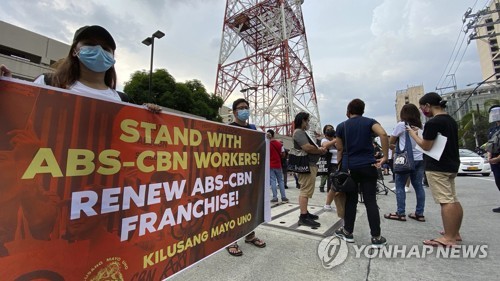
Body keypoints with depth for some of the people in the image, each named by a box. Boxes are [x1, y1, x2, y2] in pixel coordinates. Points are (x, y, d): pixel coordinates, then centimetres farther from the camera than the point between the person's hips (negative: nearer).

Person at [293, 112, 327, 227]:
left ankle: (305, 213, 25)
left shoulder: (303, 132, 22)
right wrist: (320, 151, -6)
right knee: (305, 191, -10)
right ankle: (303, 217, -6)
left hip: (309, 164, 11)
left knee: (306, 190, 15)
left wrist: (320, 149, 6)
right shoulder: (299, 132, -12)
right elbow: (308, 148, -23)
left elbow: (310, 146, 25)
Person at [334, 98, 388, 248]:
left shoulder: (341, 126, 5)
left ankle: (348, 232, 20)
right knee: (370, 201, 4)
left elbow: (340, 149, 5)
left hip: (349, 167, 0)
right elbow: (383, 134, -15)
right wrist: (385, 156, -10)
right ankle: (376, 238, 11)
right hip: (368, 166, 0)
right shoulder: (369, 121, 4)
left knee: (350, 200, 10)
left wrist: (339, 166, 12)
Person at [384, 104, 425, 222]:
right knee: (418, 186, 10)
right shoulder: (420, 126, 9)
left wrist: (397, 144, 21)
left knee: (400, 186, 1)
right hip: (419, 159, 6)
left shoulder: (401, 125, -5)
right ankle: (420, 213, 16)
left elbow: (390, 142, 2)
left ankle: (401, 213, 3)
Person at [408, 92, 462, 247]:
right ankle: (455, 233, 25)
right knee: (453, 200, 14)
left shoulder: (433, 122, -18)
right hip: (452, 165, 10)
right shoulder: (451, 120, 12)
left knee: (445, 201, -7)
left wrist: (413, 134, -2)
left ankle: (449, 238, -2)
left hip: (437, 167, -10)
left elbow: (426, 146, -15)